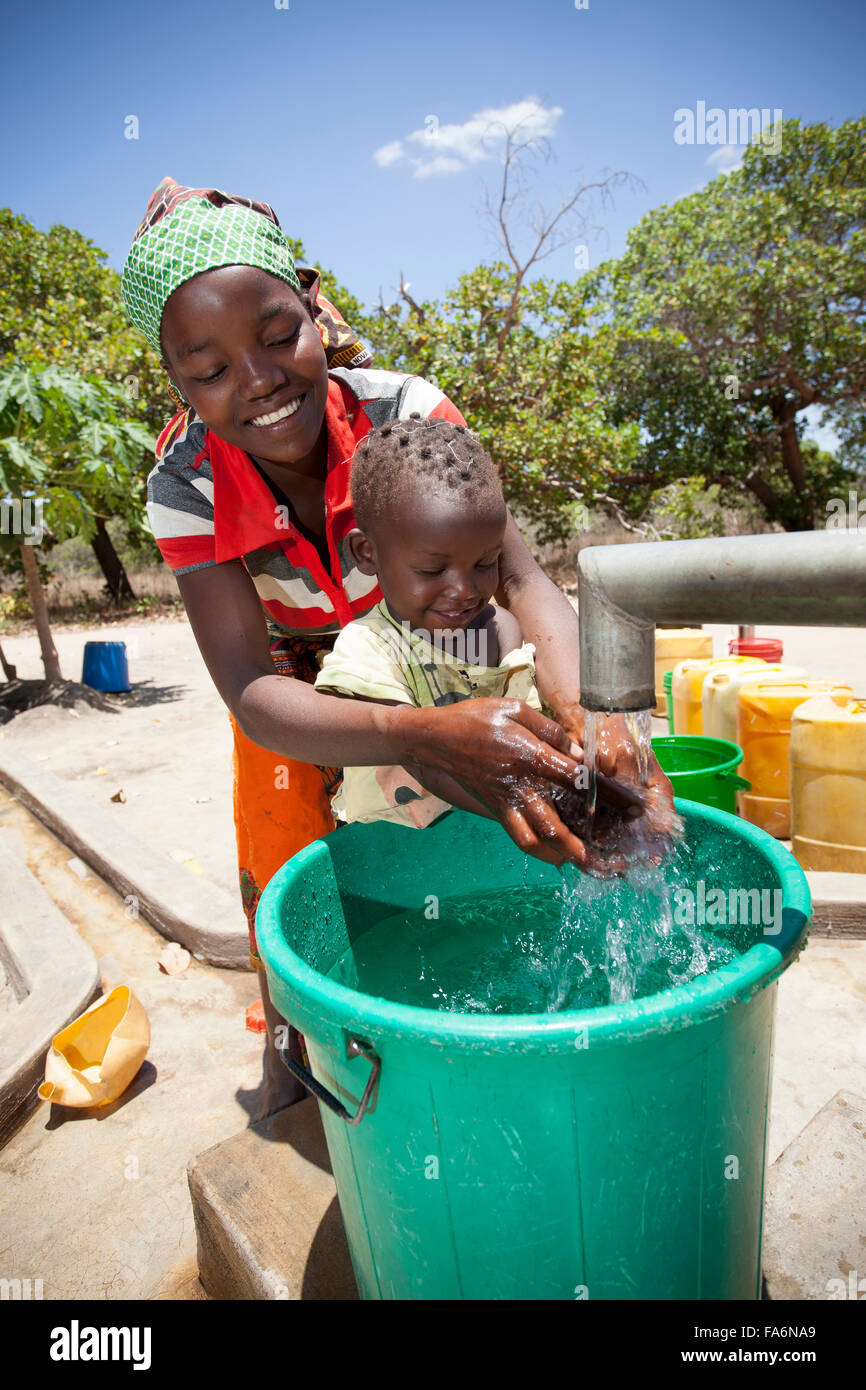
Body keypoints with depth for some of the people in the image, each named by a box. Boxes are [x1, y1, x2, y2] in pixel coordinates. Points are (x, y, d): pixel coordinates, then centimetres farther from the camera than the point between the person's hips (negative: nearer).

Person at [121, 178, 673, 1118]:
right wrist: (429, 736, -56)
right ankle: (288, 1037, 32)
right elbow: (252, 692, -38)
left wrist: (582, 710, -56)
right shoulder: (186, 483, -29)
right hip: (292, 684, 0)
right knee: (280, 862, 0)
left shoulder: (403, 413, -30)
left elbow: (522, 580, -34)